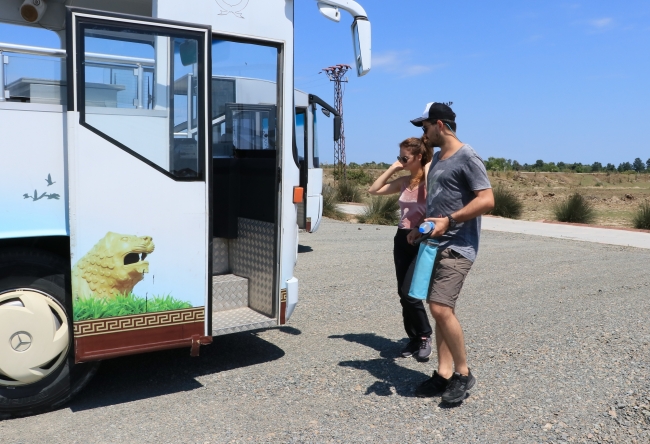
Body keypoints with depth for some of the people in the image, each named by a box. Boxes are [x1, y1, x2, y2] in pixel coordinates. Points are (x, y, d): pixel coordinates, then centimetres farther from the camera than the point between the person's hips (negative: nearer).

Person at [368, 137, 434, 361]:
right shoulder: (404, 182, 10)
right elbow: (373, 190, 12)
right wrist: (392, 169, 6)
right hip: (402, 239, 7)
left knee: (409, 293, -9)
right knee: (404, 294, 8)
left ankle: (425, 336, 12)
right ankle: (414, 338, 22)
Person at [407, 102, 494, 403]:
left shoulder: (467, 157, -10)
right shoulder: (437, 159, 17)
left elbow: (487, 200, -18)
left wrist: (449, 220, -23)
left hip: (457, 247, -9)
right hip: (436, 244, 9)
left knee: (441, 308, -16)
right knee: (439, 309, 9)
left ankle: (463, 373, 2)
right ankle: (444, 373, 16)